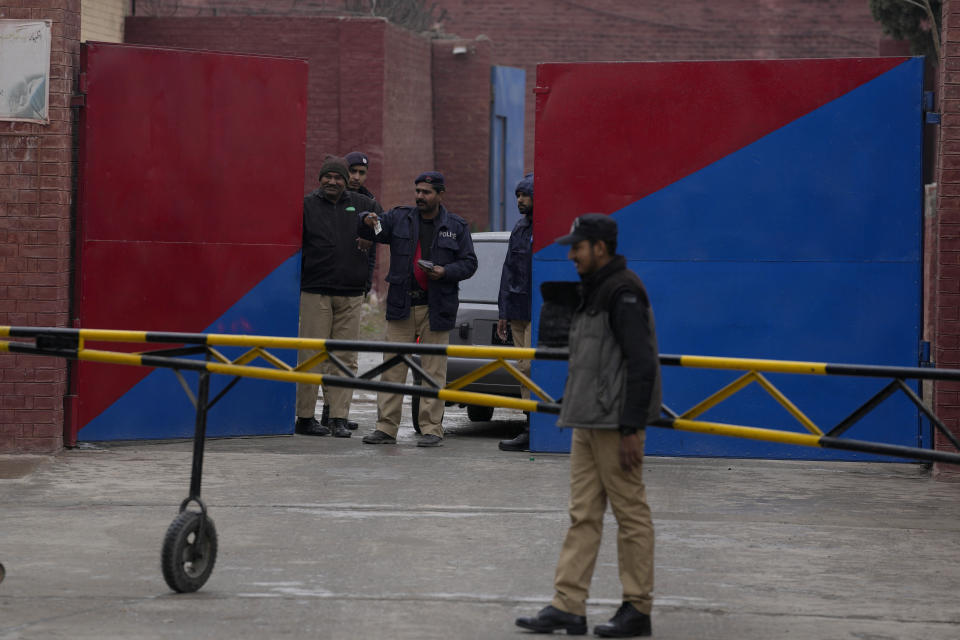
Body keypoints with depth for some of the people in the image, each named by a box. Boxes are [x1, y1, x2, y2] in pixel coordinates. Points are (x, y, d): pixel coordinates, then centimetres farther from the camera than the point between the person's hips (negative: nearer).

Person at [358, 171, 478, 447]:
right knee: (392, 367, -1)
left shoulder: (456, 227, 7)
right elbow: (376, 230, 3)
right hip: (401, 305, 1)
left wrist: (445, 272, -12)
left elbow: (469, 263, 6)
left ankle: (432, 429, 4)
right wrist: (367, 221, -21)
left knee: (434, 370, -1)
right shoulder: (400, 218, 10)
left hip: (436, 308, -1)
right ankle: (386, 427, 2)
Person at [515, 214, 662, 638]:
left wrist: (631, 430, -22)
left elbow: (642, 365, -20)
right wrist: (575, 416, 22)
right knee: (582, 515, 7)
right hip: (587, 425, 10)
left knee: (630, 515, -2)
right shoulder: (593, 292, 17)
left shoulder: (623, 293, -14)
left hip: (616, 426, -10)